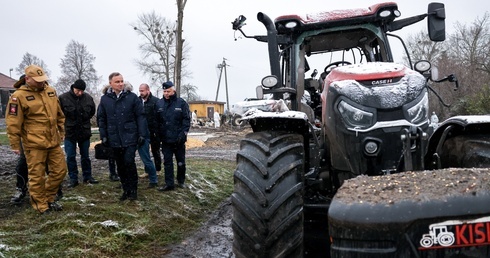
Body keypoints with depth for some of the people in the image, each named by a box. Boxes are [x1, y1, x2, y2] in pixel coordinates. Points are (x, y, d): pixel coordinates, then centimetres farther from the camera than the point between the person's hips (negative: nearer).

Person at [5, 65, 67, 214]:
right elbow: (13, 123, -9)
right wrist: (15, 144, -8)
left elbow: (59, 114, 19)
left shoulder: (51, 91, 9)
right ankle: (41, 206, 17)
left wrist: (61, 131, 21)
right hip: (34, 144, -6)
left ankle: (49, 198, 31)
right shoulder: (19, 96, -9)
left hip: (53, 141, 6)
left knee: (60, 170, 12)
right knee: (37, 176, 2)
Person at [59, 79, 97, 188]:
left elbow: (92, 112, 12)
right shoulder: (63, 98, -12)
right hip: (70, 132, -2)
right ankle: (73, 179, 13)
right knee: (70, 157, 3)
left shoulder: (88, 98, -4)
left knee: (85, 156, 12)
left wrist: (85, 120, 7)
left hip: (84, 131, 2)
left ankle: (87, 176, 24)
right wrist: (67, 122, -2)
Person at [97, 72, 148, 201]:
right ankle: (126, 190, 24)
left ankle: (133, 190, 5)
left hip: (130, 137, -3)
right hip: (114, 139, 3)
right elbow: (101, 118, 8)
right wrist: (103, 136, 2)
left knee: (129, 162, -10)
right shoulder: (105, 99, 4)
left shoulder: (132, 97, -3)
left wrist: (142, 134, -8)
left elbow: (140, 116, -3)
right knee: (120, 165, 10)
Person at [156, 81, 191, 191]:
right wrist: (158, 135, 1)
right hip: (166, 139, 2)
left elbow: (187, 119, -7)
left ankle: (181, 181, 27)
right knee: (167, 162, 6)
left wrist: (183, 133, -16)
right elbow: (157, 121, 7)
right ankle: (169, 184, 13)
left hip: (179, 139, -2)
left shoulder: (181, 103, -5)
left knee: (181, 161, 10)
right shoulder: (159, 104, 4)